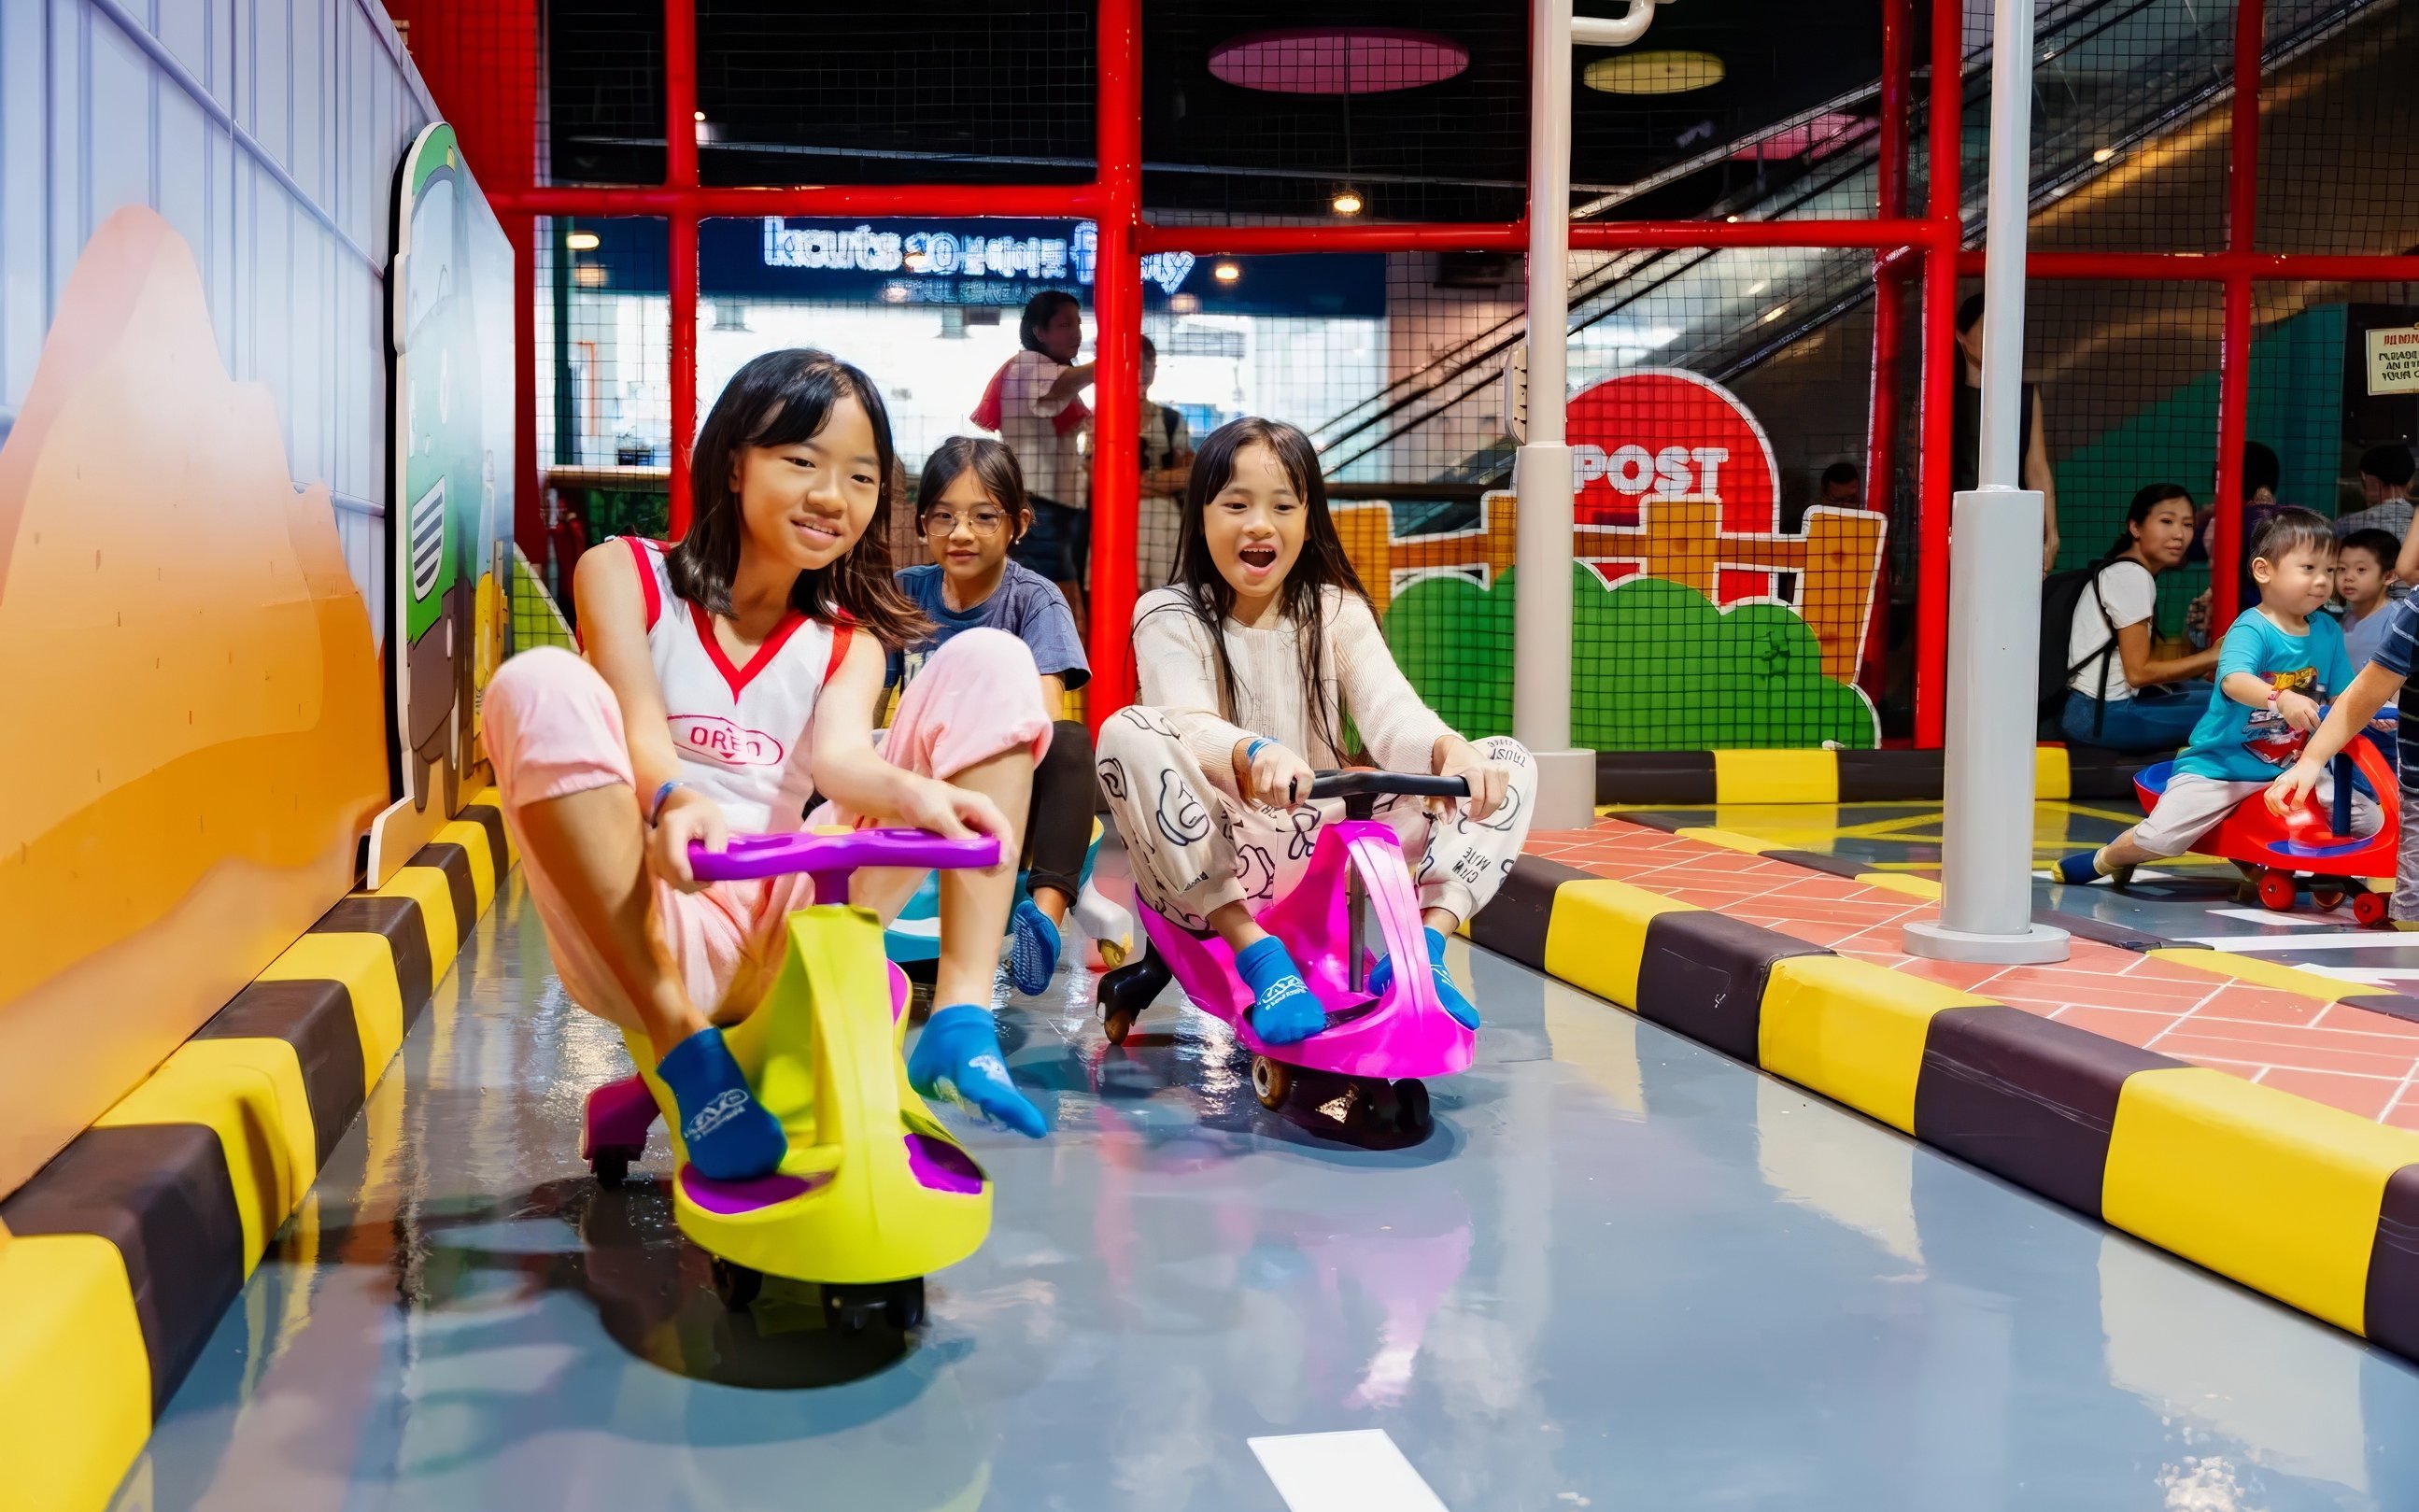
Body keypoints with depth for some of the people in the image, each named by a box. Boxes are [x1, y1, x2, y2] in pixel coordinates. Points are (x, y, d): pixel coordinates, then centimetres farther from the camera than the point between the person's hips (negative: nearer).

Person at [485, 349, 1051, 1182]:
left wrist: (916, 794, -33)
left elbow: (838, 753, -8)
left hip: (788, 938, 3)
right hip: (649, 936, -2)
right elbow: (641, 730, -11)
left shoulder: (847, 640, 14)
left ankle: (961, 1023, -20)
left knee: (988, 662, -5)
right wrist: (675, 799, -36)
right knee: (539, 686, -27)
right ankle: (686, 1050, -26)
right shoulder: (624, 574, 7)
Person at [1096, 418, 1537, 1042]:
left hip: (1330, 852, 3)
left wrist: (1453, 750, -34)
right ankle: (1258, 954, -30)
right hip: (1211, 862, -3)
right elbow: (1188, 726, -22)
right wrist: (1255, 754, -46)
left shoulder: (1337, 613, 8)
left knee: (1509, 763, -7)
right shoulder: (1168, 616, -2)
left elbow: (1392, 711, -9)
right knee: (1128, 734, -33)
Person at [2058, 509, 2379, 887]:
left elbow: (2342, 693, 10)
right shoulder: (2251, 629, -17)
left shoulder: (2328, 633, 5)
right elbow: (2234, 681, -37)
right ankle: (2108, 858, 13)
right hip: (2221, 765, -6)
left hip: (2290, 769, 6)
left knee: (2371, 822, 0)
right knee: (2163, 836, -22)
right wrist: (2280, 698, -54)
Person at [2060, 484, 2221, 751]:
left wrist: (2204, 665, 6)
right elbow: (2138, 672, -14)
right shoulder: (2132, 577, -13)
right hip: (2100, 714, -10)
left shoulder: (2124, 570, 14)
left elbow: (2136, 663, 10)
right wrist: (2211, 657, -7)